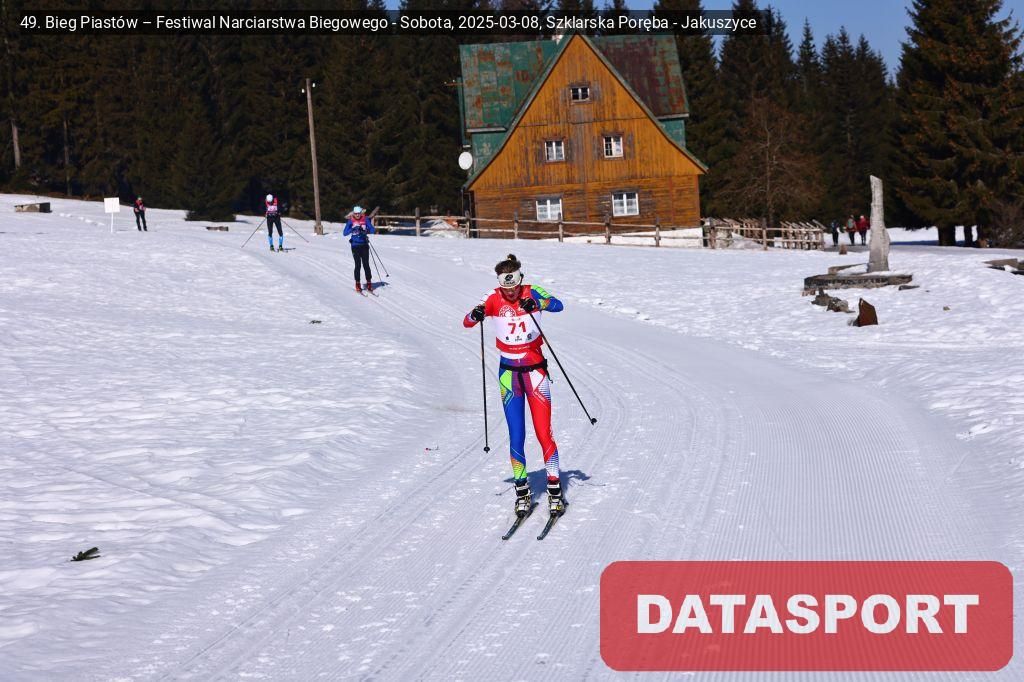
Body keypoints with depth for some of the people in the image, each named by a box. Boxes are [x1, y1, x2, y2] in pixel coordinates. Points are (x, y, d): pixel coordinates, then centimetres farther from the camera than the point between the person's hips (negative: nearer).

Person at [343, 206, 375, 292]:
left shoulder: (365, 220, -1)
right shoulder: (350, 221, -1)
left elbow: (372, 230, -7)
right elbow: (345, 233, -8)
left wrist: (364, 230, -25)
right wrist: (353, 229, -24)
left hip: (364, 245, 1)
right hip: (355, 245, -1)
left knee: (366, 264, -1)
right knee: (358, 265, -3)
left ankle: (369, 283, 9)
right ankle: (357, 284, 6)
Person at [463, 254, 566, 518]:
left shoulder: (532, 292, -7)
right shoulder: (493, 299, -5)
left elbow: (557, 305, -25)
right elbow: (466, 322, -13)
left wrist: (536, 304, -45)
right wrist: (476, 315, -36)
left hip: (535, 370, -1)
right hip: (509, 373, 1)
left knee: (544, 433, -5)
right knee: (516, 436, 2)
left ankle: (555, 491, 6)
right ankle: (522, 493, 13)